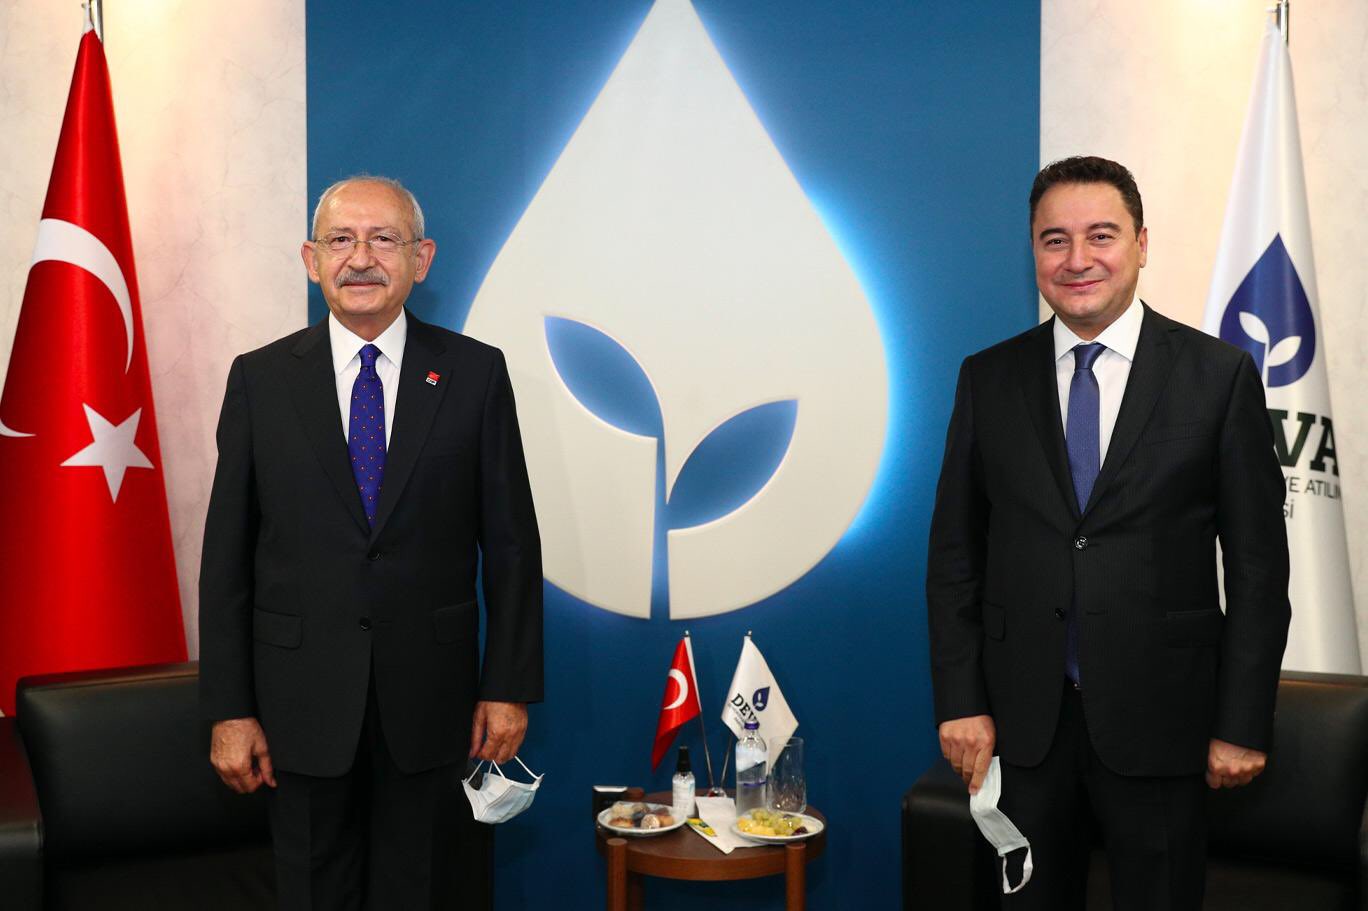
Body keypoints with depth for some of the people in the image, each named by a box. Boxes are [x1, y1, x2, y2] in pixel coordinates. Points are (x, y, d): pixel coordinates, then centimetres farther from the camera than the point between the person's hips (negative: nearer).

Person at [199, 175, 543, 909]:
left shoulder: (475, 373, -2)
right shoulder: (260, 379, 0)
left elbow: (511, 541, 0)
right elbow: (227, 554, 0)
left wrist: (509, 686, -2)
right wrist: (228, 709, -3)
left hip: (429, 693, 0)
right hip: (303, 695, 1)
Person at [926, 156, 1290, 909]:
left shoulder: (1219, 375, -2)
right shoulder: (988, 379, 4)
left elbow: (1258, 564, -2)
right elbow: (954, 554, 5)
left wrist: (1242, 725, -5)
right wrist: (960, 702, -1)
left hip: (1160, 719, -2)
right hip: (1022, 719, 2)